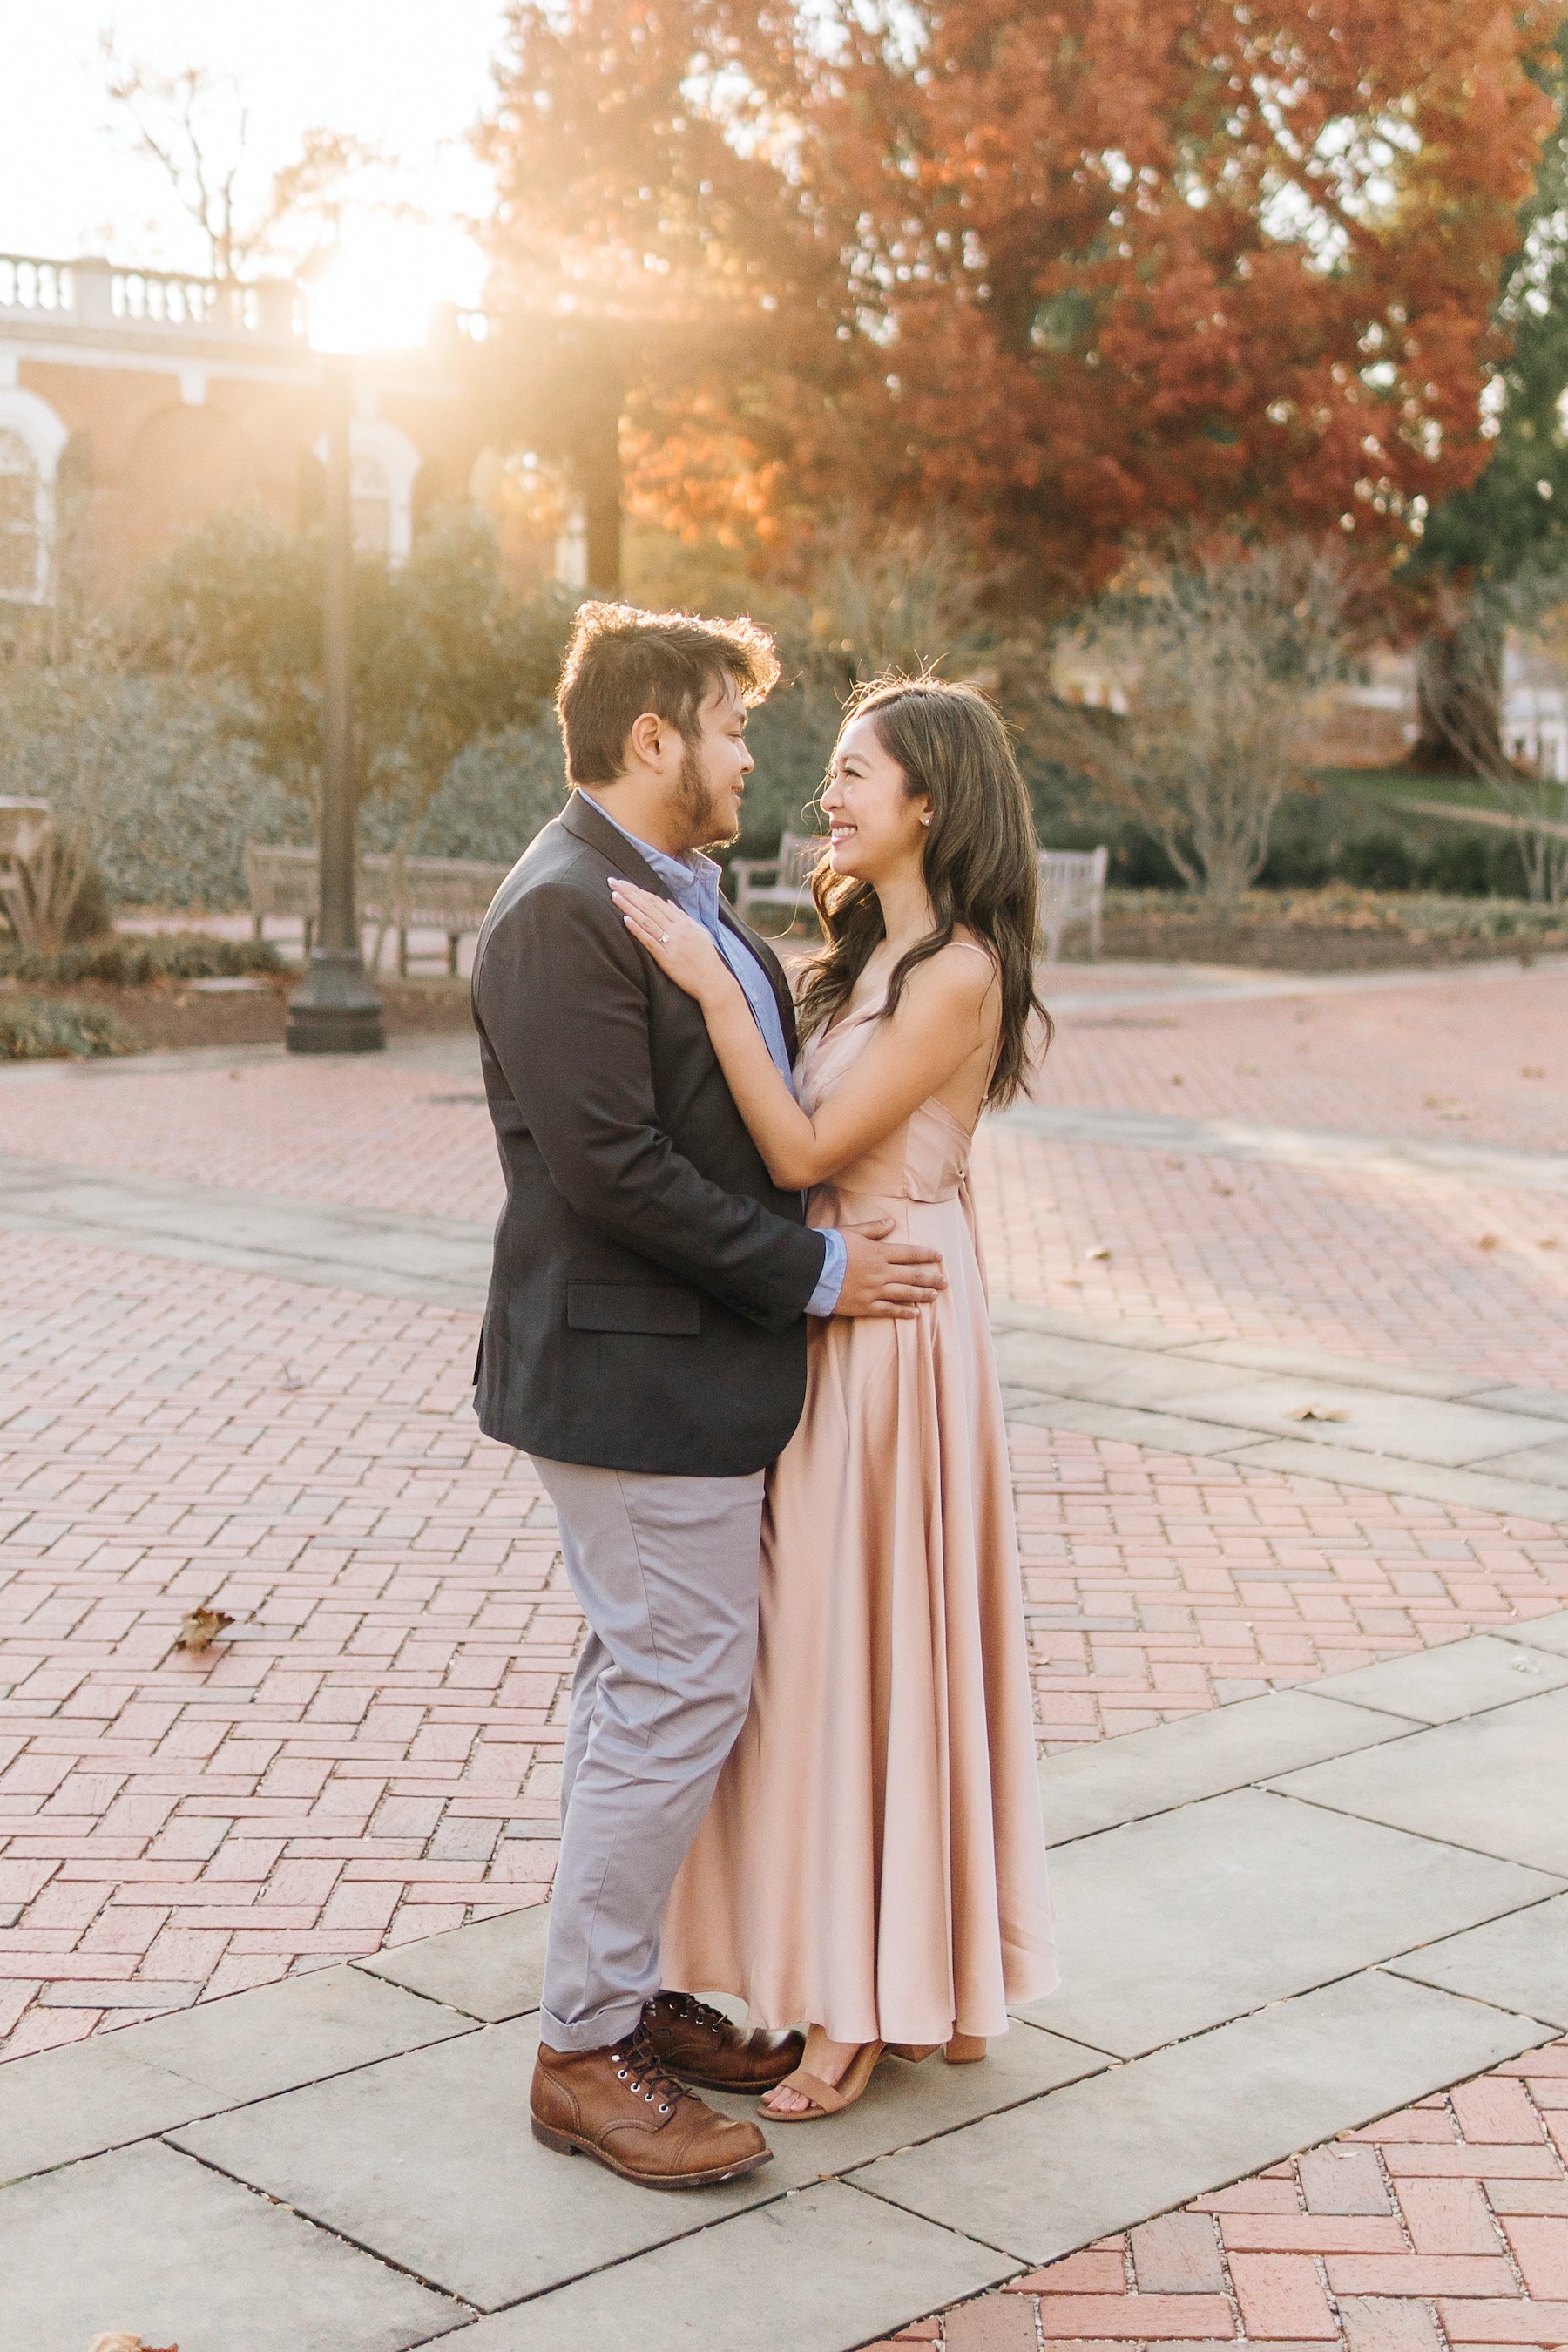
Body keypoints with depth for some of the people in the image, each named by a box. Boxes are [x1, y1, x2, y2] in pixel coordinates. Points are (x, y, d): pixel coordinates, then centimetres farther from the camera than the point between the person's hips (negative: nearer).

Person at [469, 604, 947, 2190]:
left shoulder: (678, 897, 14)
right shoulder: (561, 912, -18)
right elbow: (609, 1166, -24)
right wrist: (810, 1272, -18)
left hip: (681, 1361, 11)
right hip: (637, 1377, -11)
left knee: (642, 1688, 17)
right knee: (676, 1701, -5)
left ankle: (623, 1995, 29)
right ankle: (585, 2056, 7)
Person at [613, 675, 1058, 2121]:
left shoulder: (959, 974, -17)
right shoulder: (872, 955, 12)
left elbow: (808, 1150, -21)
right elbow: (809, 1146, 9)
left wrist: (713, 987, -24)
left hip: (893, 1317, -10)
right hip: (833, 1308, 10)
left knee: (872, 1644, 0)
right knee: (839, 1640, 16)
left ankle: (872, 2004, 14)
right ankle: (922, 1977, 29)